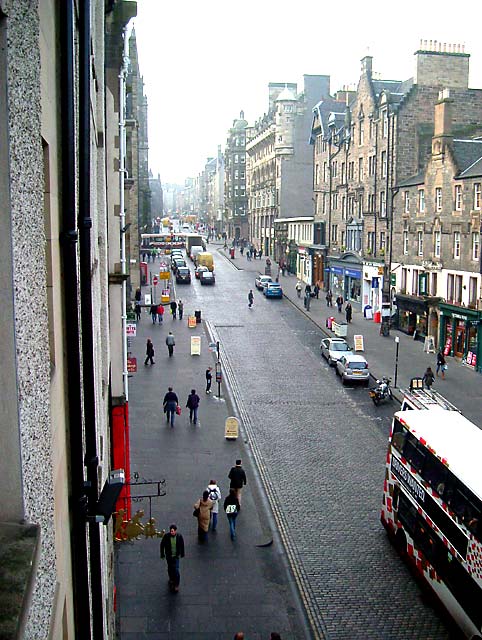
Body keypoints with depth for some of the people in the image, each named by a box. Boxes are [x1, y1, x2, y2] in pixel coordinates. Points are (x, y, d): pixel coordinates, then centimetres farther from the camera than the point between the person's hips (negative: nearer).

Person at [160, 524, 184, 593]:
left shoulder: (179, 536, -15)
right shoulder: (166, 536, -17)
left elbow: (182, 545, 1)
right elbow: (162, 545, -4)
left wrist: (182, 554, 9)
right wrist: (162, 554, 0)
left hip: (176, 556, -1)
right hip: (169, 556, 1)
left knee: (176, 570, -5)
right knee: (170, 568, 16)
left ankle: (176, 584, 11)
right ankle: (171, 579, 42)